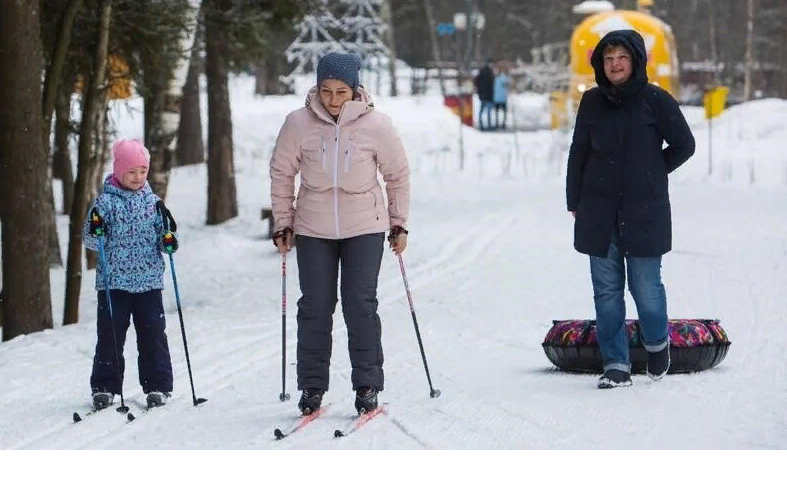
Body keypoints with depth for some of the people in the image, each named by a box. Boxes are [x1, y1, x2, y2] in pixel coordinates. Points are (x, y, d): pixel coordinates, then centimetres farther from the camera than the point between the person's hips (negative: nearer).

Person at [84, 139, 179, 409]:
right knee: (110, 335, 1)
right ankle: (104, 388, 11)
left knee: (153, 335, 3)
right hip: (113, 281, -2)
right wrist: (95, 232, -23)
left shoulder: (151, 201, 6)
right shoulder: (106, 200, -3)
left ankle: (158, 387, 11)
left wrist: (168, 242, -6)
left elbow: (160, 235, 15)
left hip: (149, 280, 2)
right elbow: (91, 242, -1)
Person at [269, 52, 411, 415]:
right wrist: (283, 223, 6)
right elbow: (281, 173, 5)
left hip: (365, 227, -1)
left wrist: (399, 224, 7)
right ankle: (312, 386, 12)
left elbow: (398, 175, 5)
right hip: (313, 229, 1)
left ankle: (367, 385, 4)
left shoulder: (375, 125, -9)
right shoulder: (298, 124, -9)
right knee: (314, 308, 2)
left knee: (361, 306, -5)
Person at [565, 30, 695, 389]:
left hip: (645, 211, -3)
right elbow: (579, 153, 13)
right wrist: (574, 203, 12)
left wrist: (650, 174, 5)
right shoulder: (592, 102, 6)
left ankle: (657, 343, 27)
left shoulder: (655, 100, -4)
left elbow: (683, 146, 4)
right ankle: (616, 365, 9)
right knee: (606, 291, 2)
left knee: (646, 287, -1)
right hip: (599, 212, 3)